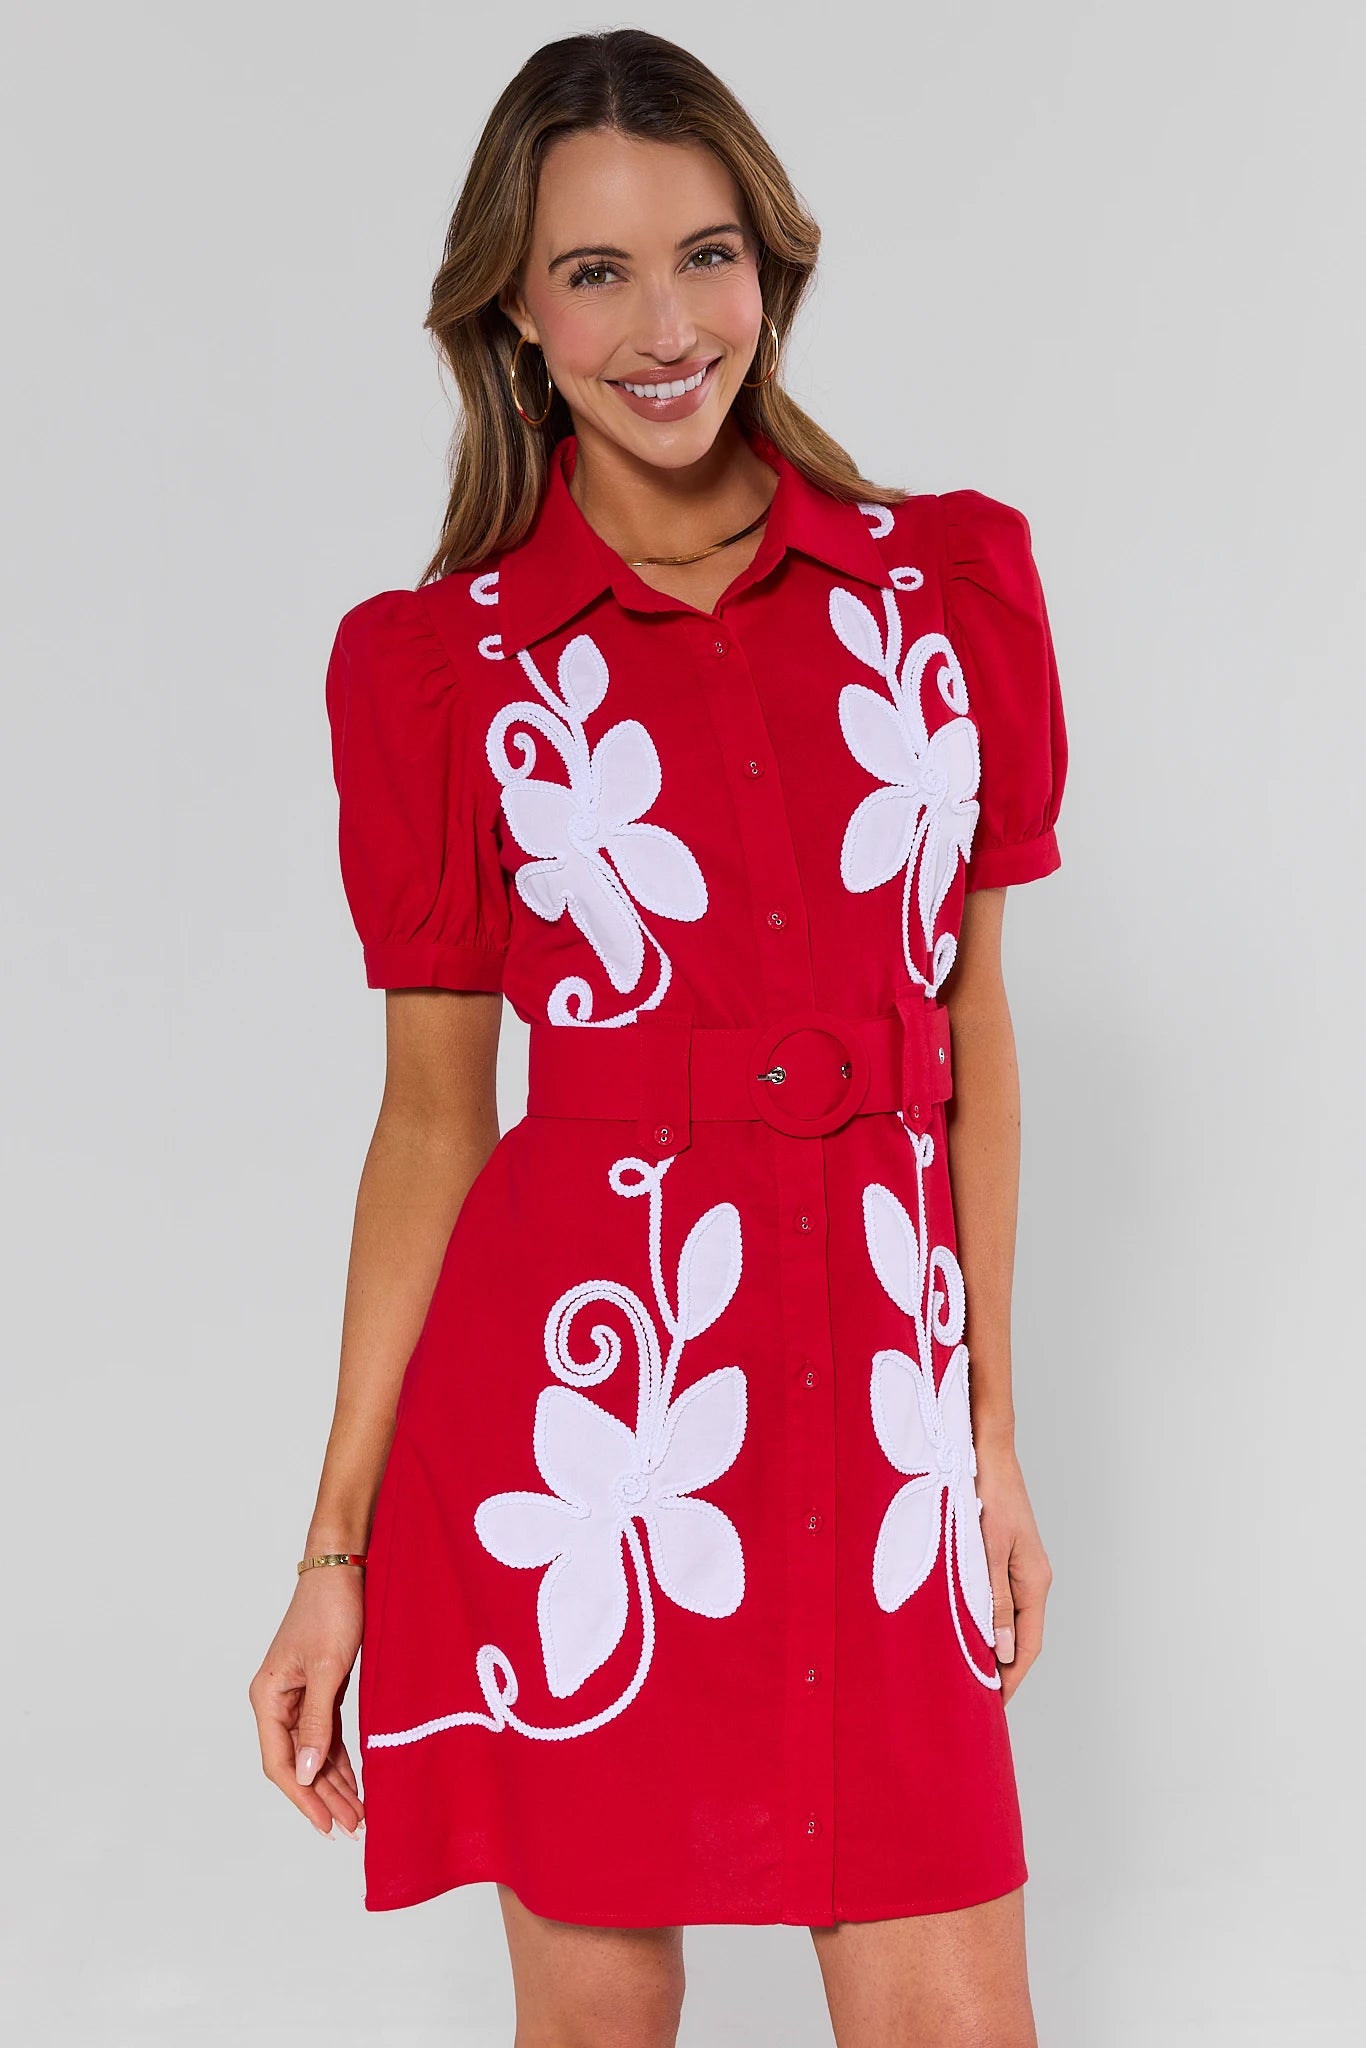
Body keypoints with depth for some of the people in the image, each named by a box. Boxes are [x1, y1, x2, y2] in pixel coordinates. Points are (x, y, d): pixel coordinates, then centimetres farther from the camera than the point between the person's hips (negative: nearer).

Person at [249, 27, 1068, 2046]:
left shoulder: (953, 579, 5)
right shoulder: (435, 662, -1)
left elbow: (972, 1024, 10)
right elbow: (433, 1107, 4)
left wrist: (997, 1436, 9)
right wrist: (337, 1551, 3)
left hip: (875, 1378, 2)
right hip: (579, 1372, -1)